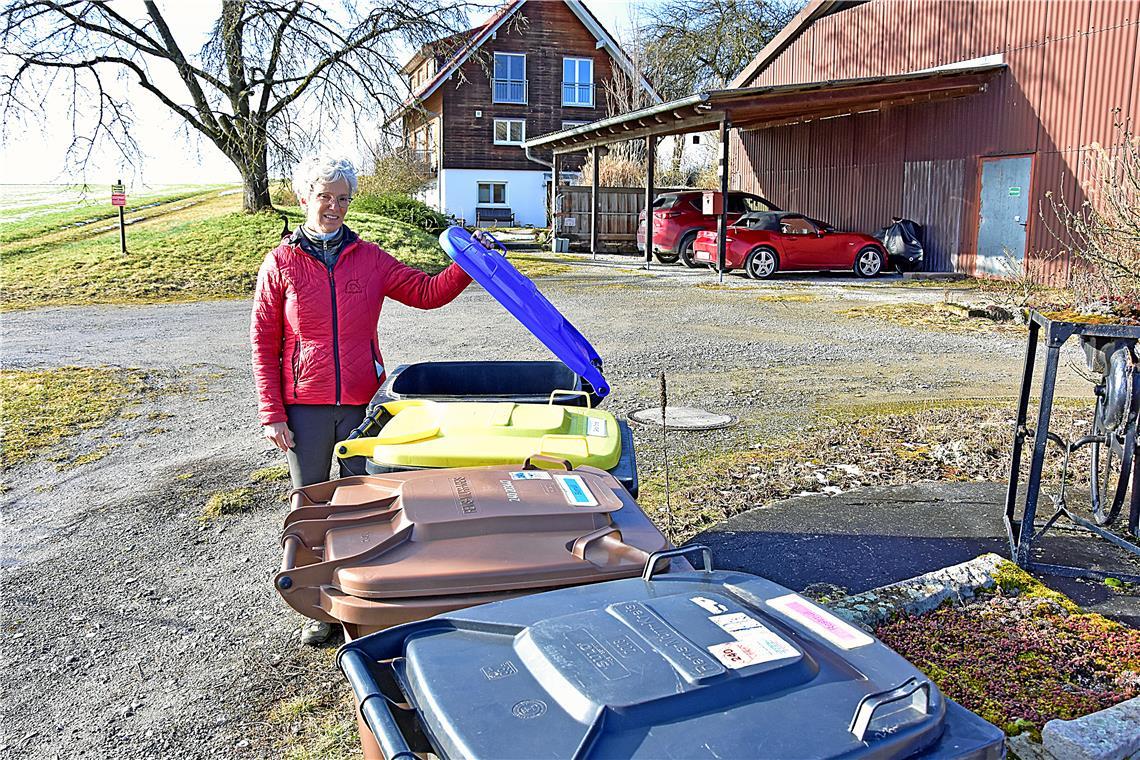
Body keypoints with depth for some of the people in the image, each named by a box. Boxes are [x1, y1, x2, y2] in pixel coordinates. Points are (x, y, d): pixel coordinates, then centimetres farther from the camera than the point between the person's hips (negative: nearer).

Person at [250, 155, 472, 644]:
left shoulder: (369, 258, 5)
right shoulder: (282, 263, 0)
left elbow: (426, 292, 6)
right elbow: (264, 342, 0)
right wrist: (271, 413, -5)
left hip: (361, 401, 1)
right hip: (304, 405, -1)